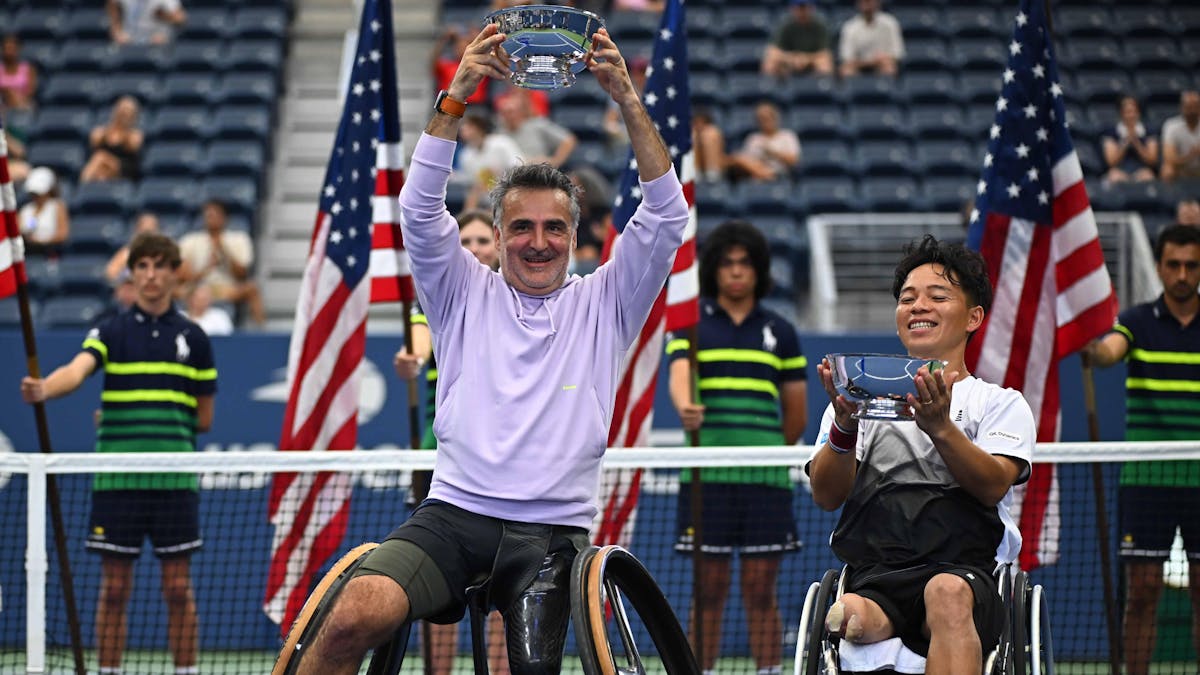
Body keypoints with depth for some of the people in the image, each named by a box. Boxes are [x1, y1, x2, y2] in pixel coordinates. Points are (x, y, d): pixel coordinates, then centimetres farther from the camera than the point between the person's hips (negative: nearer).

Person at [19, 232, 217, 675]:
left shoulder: (193, 338, 8)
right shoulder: (111, 333, 4)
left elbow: (203, 419, 13)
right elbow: (76, 370, -18)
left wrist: (159, 422, 3)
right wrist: (44, 389, -38)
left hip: (174, 482, 1)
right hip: (117, 481, -1)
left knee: (178, 589, 2)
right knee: (114, 589, 2)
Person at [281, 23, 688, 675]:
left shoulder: (602, 304, 13)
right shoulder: (467, 294, 14)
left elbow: (665, 217, 1)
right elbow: (420, 210, -1)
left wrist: (627, 98, -10)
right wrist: (456, 96, -13)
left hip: (551, 533, 1)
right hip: (454, 515, -1)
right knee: (354, 616, -26)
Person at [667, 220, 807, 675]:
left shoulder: (779, 332, 12)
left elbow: (796, 415, 16)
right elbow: (679, 376, -11)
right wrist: (685, 407, -31)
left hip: (764, 478, 1)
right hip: (706, 477, -1)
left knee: (761, 588, 0)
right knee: (709, 589, 1)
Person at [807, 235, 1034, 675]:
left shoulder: (1000, 403, 21)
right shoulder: (859, 399, 26)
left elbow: (993, 485, -1)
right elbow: (827, 496, 9)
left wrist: (941, 428, -19)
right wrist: (844, 426, -11)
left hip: (964, 567, -1)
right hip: (874, 577, 2)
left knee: (948, 593, -42)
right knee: (849, 615, -39)